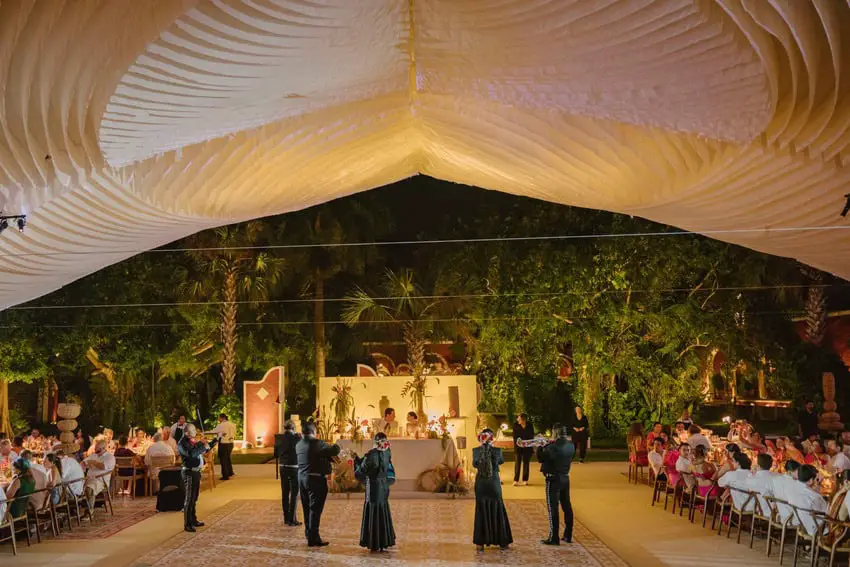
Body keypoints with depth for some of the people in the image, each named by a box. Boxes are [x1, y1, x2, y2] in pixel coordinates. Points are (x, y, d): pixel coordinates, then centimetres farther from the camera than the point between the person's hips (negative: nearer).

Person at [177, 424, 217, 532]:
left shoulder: (195, 441, 12)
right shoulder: (182, 443, -15)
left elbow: (206, 449, 25)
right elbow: (192, 454, -32)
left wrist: (216, 440, 17)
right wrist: (204, 446, -26)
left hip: (196, 471, 9)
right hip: (189, 472, -9)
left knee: (194, 498, 18)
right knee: (189, 498, -8)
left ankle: (193, 520, 30)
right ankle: (187, 525, -4)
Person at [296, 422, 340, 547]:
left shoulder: (299, 445, 6)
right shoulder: (316, 443, -18)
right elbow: (334, 451, -16)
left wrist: (330, 457, 15)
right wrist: (335, 446, 7)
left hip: (302, 478, 8)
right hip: (316, 479, -8)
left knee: (307, 508, 17)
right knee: (315, 509, -2)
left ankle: (308, 534, 29)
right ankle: (313, 538, 1)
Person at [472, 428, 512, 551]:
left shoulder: (476, 450, -7)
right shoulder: (497, 450, -10)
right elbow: (502, 461, 11)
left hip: (480, 484, 1)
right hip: (494, 483, -1)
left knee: (481, 512, 9)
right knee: (497, 511, 11)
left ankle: (480, 542, 8)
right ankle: (502, 541, 19)